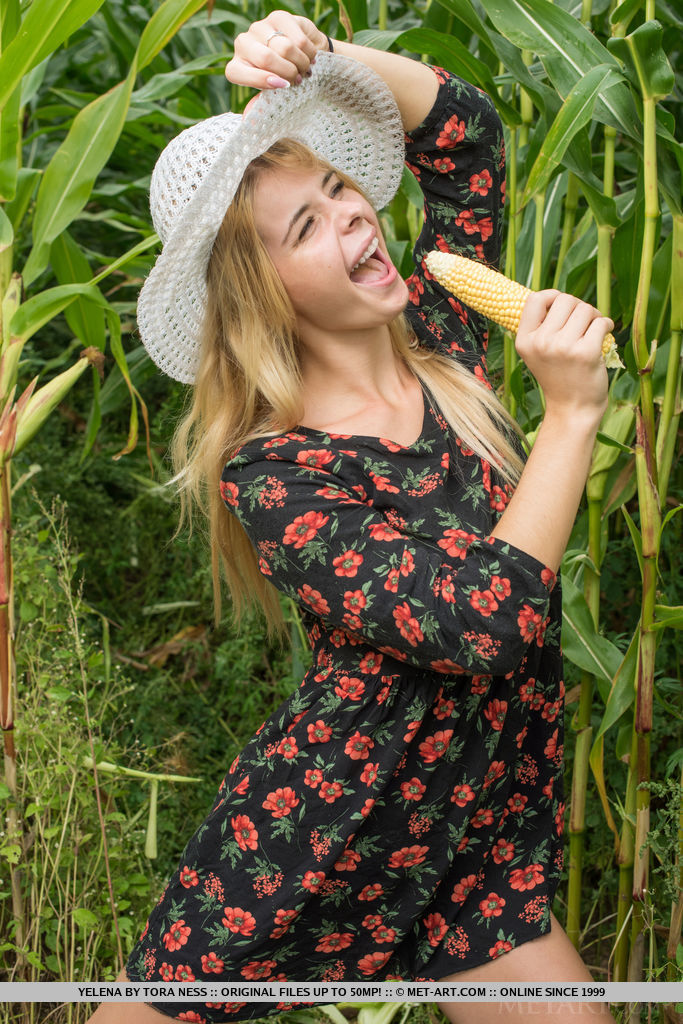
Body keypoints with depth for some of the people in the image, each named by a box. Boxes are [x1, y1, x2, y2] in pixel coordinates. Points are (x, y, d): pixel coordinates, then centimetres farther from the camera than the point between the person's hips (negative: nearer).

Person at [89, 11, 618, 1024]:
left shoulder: (438, 347, -2)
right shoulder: (270, 476, -19)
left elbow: (466, 133, 6)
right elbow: (484, 623, -28)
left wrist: (318, 58, -10)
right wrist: (572, 412, -24)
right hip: (306, 856, -5)